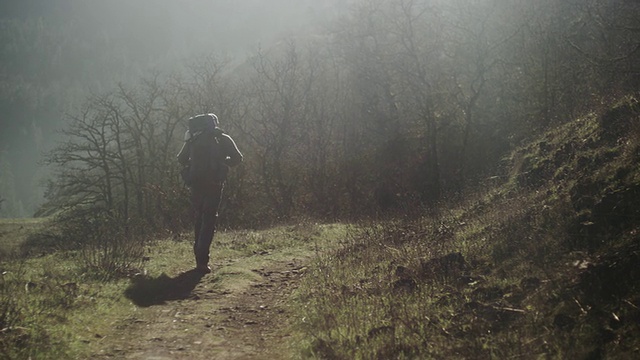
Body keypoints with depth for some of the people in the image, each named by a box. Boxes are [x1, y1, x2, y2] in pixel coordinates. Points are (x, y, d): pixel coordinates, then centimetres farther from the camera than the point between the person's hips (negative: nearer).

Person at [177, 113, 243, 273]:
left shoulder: (193, 138, 8)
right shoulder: (223, 139, 3)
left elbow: (181, 159, 11)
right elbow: (237, 158, 0)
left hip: (195, 184, 3)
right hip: (214, 185, -3)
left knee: (198, 219, 18)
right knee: (209, 221, -3)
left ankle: (199, 256, 24)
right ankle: (202, 260, -15)